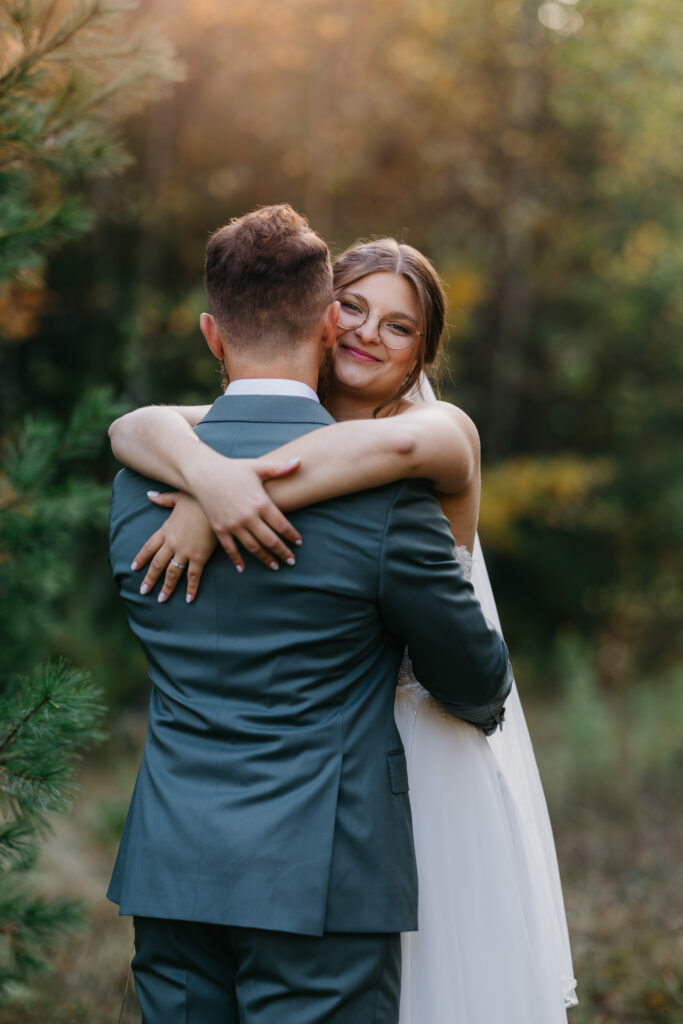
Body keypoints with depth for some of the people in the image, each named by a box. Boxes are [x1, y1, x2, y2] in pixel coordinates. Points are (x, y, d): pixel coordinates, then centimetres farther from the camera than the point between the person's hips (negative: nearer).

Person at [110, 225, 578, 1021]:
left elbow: (399, 444, -34)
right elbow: (134, 427, -14)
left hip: (432, 754, -3)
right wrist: (209, 475, -37)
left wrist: (209, 510, -36)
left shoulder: (447, 431, -9)